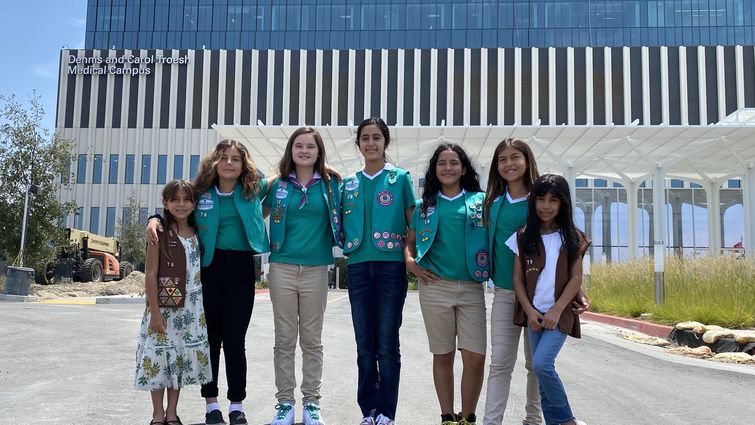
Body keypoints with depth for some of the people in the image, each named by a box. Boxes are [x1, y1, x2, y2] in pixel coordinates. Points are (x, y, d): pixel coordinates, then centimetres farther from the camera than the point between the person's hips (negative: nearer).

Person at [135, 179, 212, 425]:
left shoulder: (197, 234, 6)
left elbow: (201, 270, 9)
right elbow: (151, 275, -9)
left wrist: (202, 308, 3)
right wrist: (155, 311, -13)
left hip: (191, 309, 4)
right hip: (164, 305, -4)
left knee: (182, 358, 10)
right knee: (160, 356, 2)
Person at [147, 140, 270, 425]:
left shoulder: (253, 190, 5)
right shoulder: (202, 193, 4)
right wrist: (154, 219, -3)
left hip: (242, 270, 0)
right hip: (209, 269, 1)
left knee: (234, 339, 0)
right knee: (210, 337, 6)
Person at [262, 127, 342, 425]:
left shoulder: (330, 184, 5)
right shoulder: (278, 185, 6)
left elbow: (340, 221, 13)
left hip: (315, 269, 0)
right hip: (282, 268, 1)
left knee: (312, 339, 6)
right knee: (284, 339, 5)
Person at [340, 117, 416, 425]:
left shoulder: (400, 178, 5)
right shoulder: (349, 183, 13)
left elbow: (412, 222, 4)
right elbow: (341, 224, 18)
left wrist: (410, 257, -6)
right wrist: (345, 244, 1)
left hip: (391, 266, -3)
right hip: (358, 267, 3)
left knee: (387, 344, -1)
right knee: (365, 345, 7)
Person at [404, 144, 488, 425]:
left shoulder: (480, 201, 8)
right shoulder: (425, 205, 11)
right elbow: (409, 241, 17)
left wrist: (488, 268, -3)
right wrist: (411, 263, -1)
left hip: (471, 288, 0)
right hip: (435, 286, 1)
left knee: (475, 357, -5)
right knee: (443, 356, 8)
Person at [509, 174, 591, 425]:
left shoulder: (572, 238, 1)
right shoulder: (524, 237, 5)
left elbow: (576, 278, -3)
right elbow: (517, 278, 3)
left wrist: (557, 310, -12)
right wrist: (530, 311, -7)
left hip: (560, 314, -3)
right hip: (534, 314, 3)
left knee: (542, 364, -17)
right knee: (542, 370, 4)